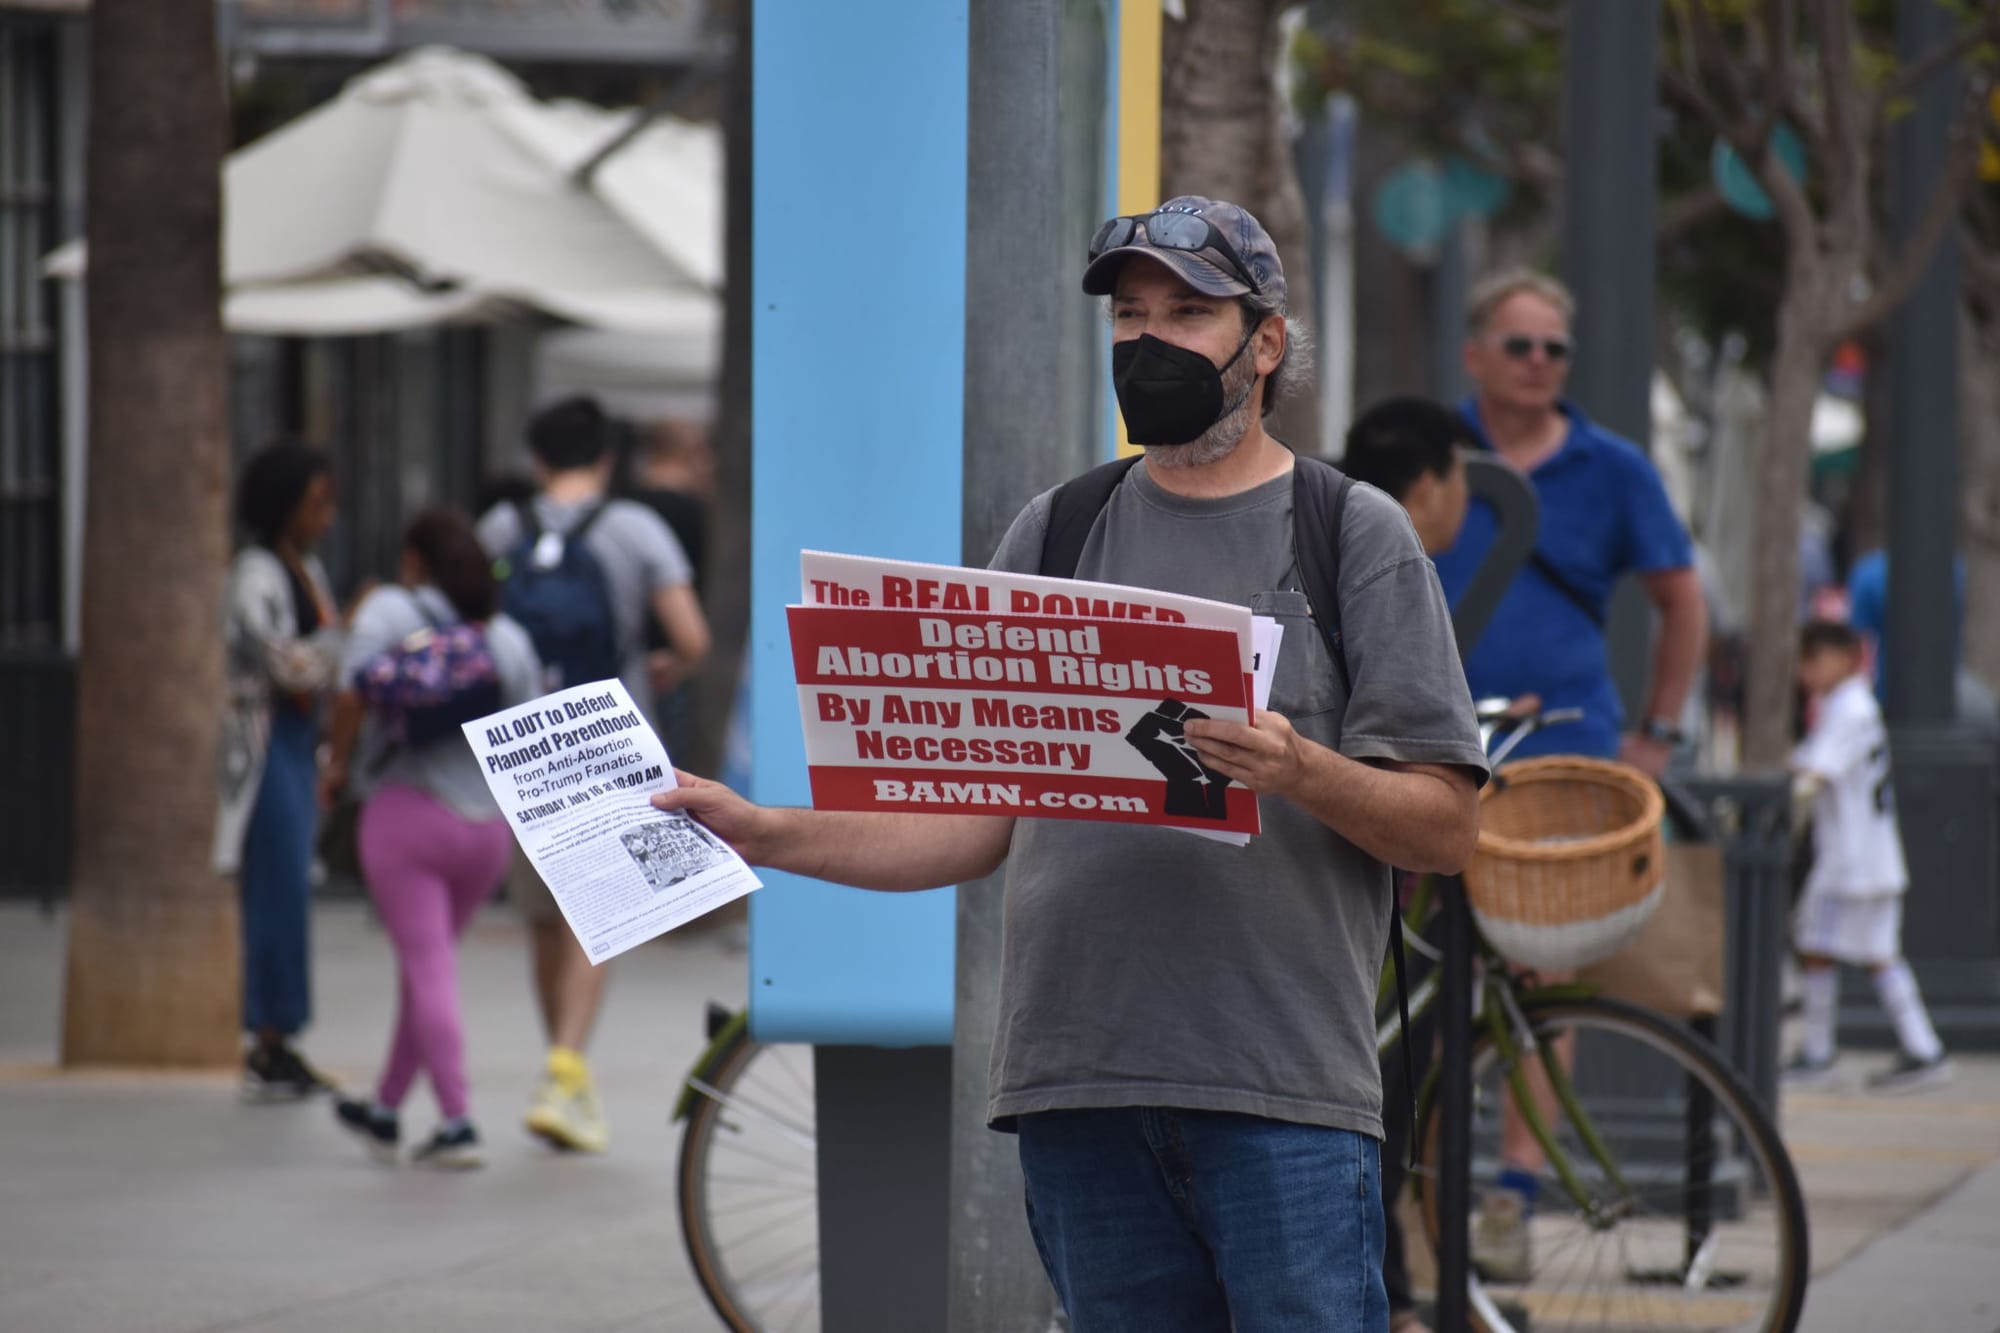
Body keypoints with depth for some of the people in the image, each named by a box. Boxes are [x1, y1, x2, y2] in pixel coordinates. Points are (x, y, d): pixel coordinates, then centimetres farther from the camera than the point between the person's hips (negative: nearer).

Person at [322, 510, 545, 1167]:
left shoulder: (391, 609, -2)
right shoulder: (510, 637, 10)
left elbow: (355, 692, -13)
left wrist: (337, 764, 2)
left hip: (408, 811, -5)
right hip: (490, 823, 5)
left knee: (429, 965, -5)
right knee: (427, 962, 18)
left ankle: (457, 1124, -12)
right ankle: (384, 1110, 28)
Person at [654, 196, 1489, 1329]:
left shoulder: (1359, 534, 5)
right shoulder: (1058, 532, 17)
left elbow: (1447, 827, 0)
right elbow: (982, 824, 16)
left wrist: (1298, 772, -18)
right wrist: (765, 835, 6)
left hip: (1285, 1098, -4)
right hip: (1080, 1082, 4)